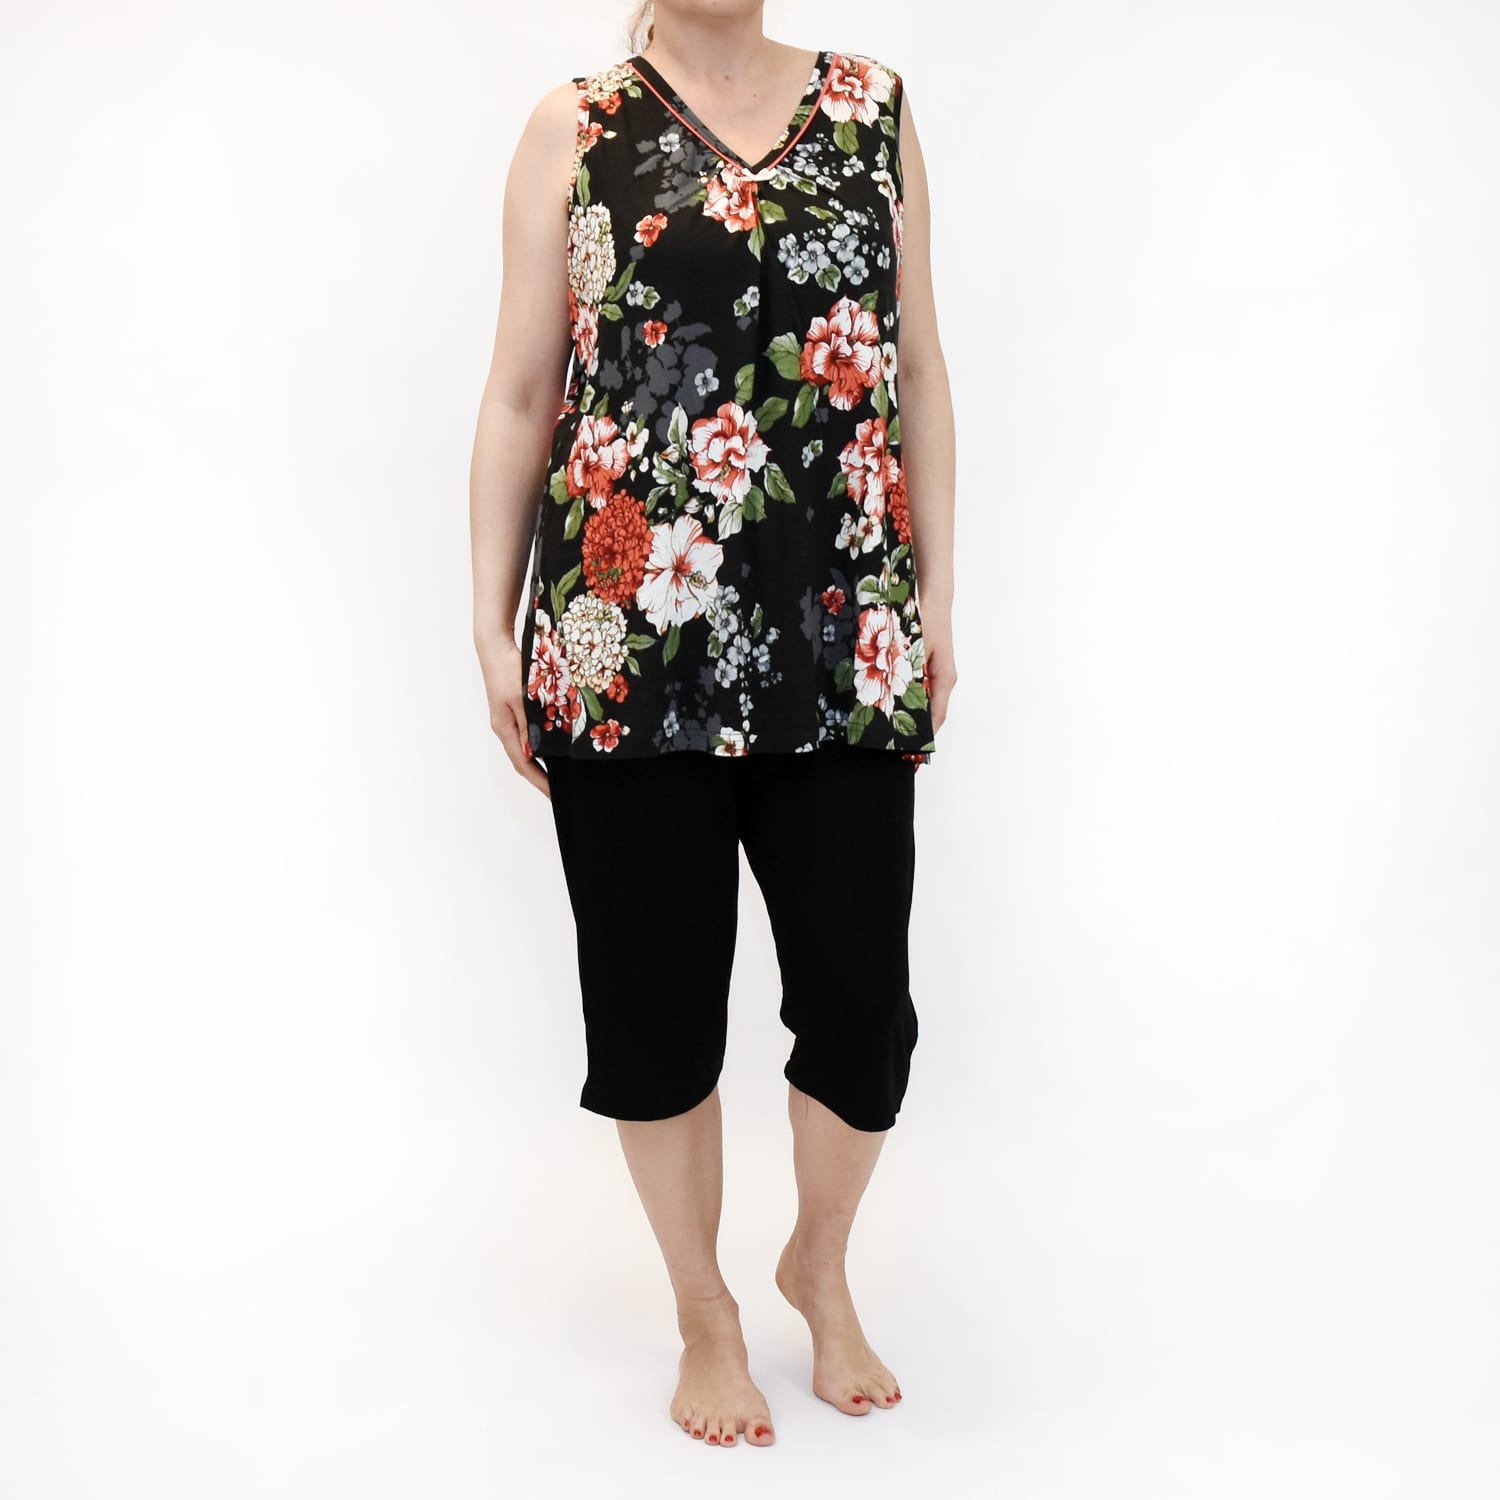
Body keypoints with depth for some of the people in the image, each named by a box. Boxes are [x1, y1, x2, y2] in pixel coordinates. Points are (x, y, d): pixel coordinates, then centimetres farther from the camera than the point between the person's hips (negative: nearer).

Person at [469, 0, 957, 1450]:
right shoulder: (575, 128, 6)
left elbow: (919, 372, 13)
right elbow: (519, 397, 5)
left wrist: (937, 597, 9)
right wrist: (494, 631, 2)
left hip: (843, 649, 2)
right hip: (628, 651, -1)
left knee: (863, 1001, 4)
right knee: (656, 1000, 8)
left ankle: (821, 1266, 35)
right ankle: (705, 1315, 31)